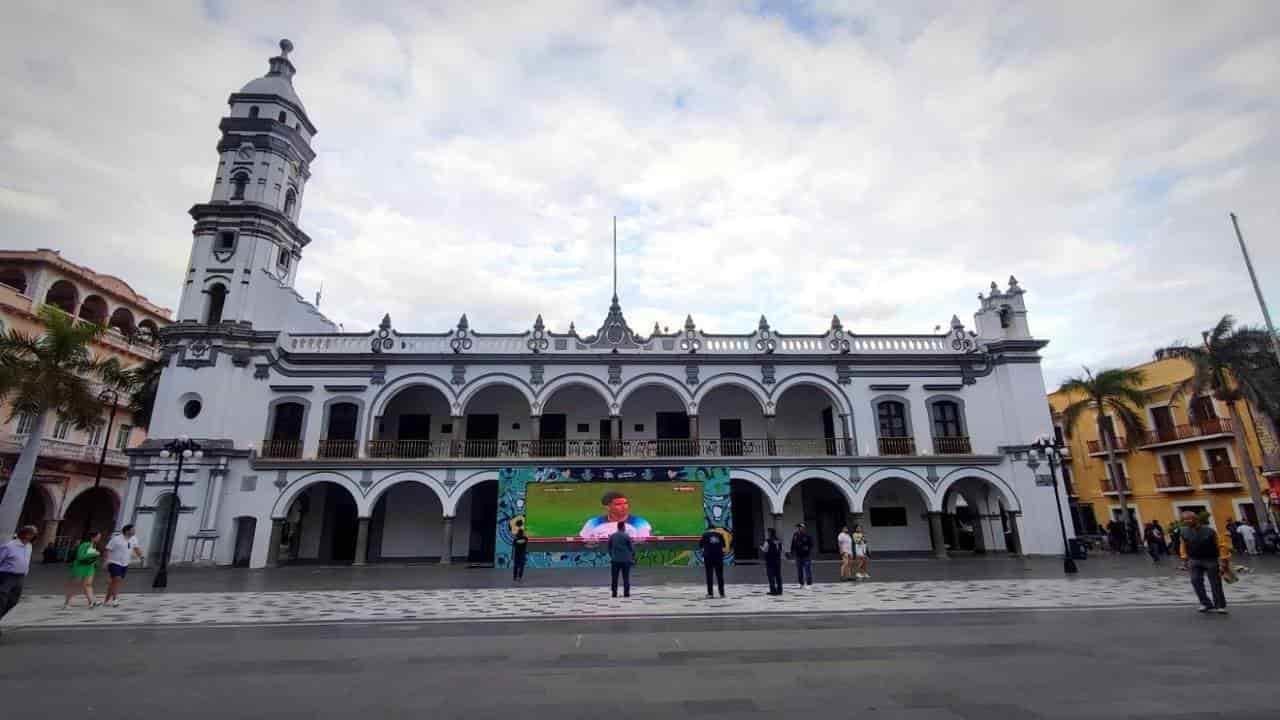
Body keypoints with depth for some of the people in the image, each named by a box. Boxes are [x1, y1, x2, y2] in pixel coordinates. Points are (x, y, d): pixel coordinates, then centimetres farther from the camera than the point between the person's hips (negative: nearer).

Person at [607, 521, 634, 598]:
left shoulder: (611, 536, 3)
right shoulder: (627, 536, -8)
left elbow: (609, 548, 8)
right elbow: (631, 548, -3)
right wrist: (633, 557, 13)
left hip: (615, 560, 3)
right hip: (625, 560, -2)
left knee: (615, 577, 7)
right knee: (626, 577, 4)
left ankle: (614, 593, 5)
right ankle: (626, 593, 2)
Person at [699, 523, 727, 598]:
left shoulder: (705, 535, -2)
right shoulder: (720, 535, 5)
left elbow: (700, 545, 1)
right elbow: (723, 545, 11)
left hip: (708, 557, -2)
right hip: (718, 556, 2)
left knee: (709, 576, 3)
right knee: (720, 575, 9)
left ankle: (710, 593, 1)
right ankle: (722, 593, 9)